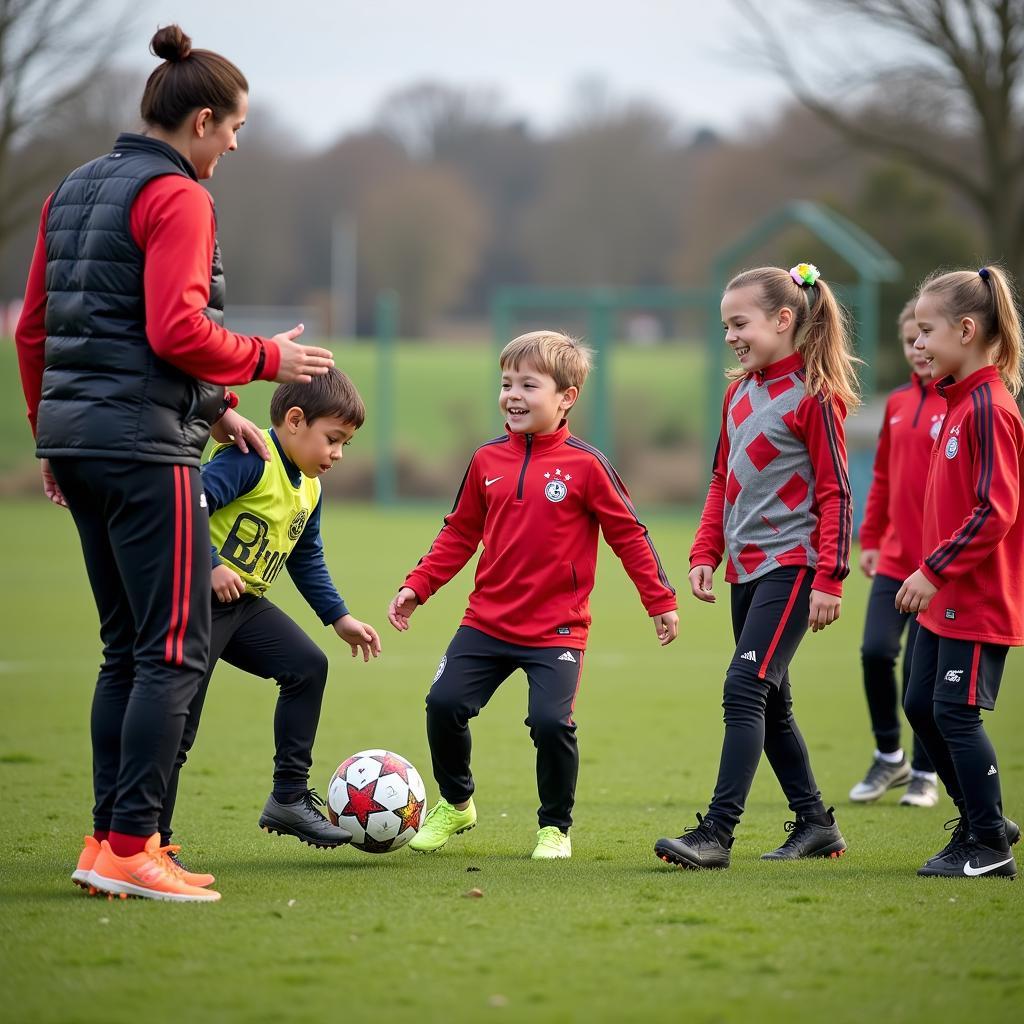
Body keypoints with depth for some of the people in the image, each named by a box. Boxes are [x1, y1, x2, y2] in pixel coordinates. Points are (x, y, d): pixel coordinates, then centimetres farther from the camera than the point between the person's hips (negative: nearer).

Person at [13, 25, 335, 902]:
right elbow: (176, 331, -19)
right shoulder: (176, 198, -10)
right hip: (147, 443, -9)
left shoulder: (73, 192, 16)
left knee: (127, 648, 15)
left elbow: (32, 327, 18)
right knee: (176, 648, -6)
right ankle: (128, 849, -11)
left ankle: (110, 840, 15)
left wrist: (50, 433, 24)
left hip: (75, 432, 9)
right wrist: (266, 360, -6)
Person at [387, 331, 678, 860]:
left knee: (551, 721, -17)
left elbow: (629, 535, 0)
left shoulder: (585, 465, -6)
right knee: (444, 703, -8)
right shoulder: (487, 460, 5)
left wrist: (660, 600, 1)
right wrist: (416, 586, 7)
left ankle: (555, 827, 9)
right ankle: (455, 805, 19)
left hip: (557, 629, -4)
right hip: (486, 622, 4)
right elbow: (458, 534, 14)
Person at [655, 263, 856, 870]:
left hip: (792, 564, -9)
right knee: (770, 704, 12)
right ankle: (815, 823, 23)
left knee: (747, 687, -17)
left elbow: (836, 493, -12)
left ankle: (718, 833, -21)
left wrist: (829, 579, -16)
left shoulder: (814, 396, -11)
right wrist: (706, 555, 10)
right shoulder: (740, 392, 13)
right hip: (747, 565, 9)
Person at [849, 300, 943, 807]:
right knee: (875, 651, -5)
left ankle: (924, 774, 15)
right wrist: (870, 538, 15)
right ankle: (889, 756, 14)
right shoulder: (898, 403, 10)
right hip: (894, 557, 5)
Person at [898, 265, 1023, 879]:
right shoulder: (958, 399, 11)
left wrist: (936, 568, -23)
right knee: (922, 705, 14)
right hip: (946, 596, 10)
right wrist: (932, 573, 16)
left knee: (956, 710, -6)